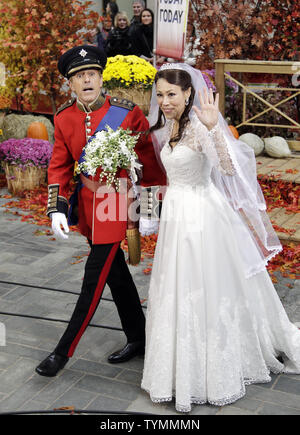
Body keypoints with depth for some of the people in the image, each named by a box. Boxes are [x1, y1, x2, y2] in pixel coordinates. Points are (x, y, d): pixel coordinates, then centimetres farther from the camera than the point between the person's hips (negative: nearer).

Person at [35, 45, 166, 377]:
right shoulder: (63, 119, 1)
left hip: (117, 204, -5)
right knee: (115, 273, 15)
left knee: (95, 277, -4)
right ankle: (138, 340, 32)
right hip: (87, 204, 5)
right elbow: (59, 167, 4)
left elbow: (150, 161, -5)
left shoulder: (128, 113, -12)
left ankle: (64, 351, 8)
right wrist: (57, 209, -6)